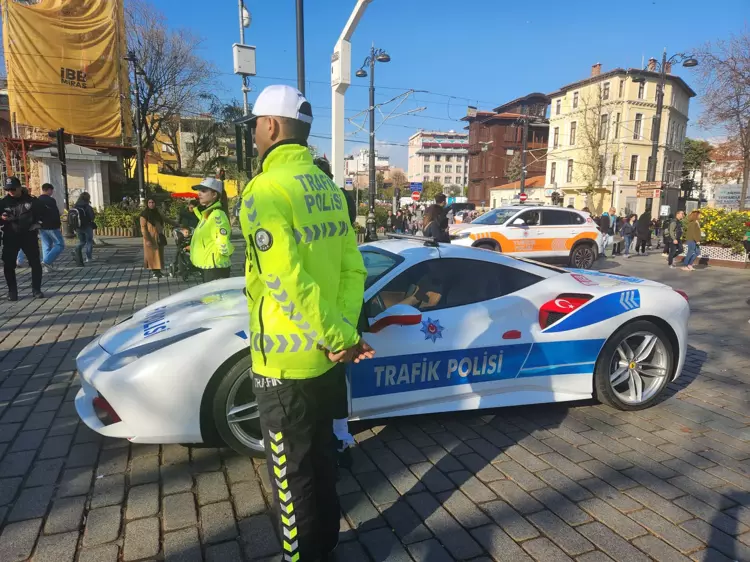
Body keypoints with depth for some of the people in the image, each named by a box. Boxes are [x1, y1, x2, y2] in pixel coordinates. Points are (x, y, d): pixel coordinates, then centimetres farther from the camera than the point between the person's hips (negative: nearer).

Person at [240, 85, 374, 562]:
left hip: (286, 359, -8)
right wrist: (344, 330, -3)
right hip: (324, 355, 9)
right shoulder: (329, 189, 8)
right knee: (320, 453, 24)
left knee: (293, 471, 10)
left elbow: (288, 284, -26)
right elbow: (353, 269, 4)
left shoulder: (265, 190, -18)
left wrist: (340, 337, -16)